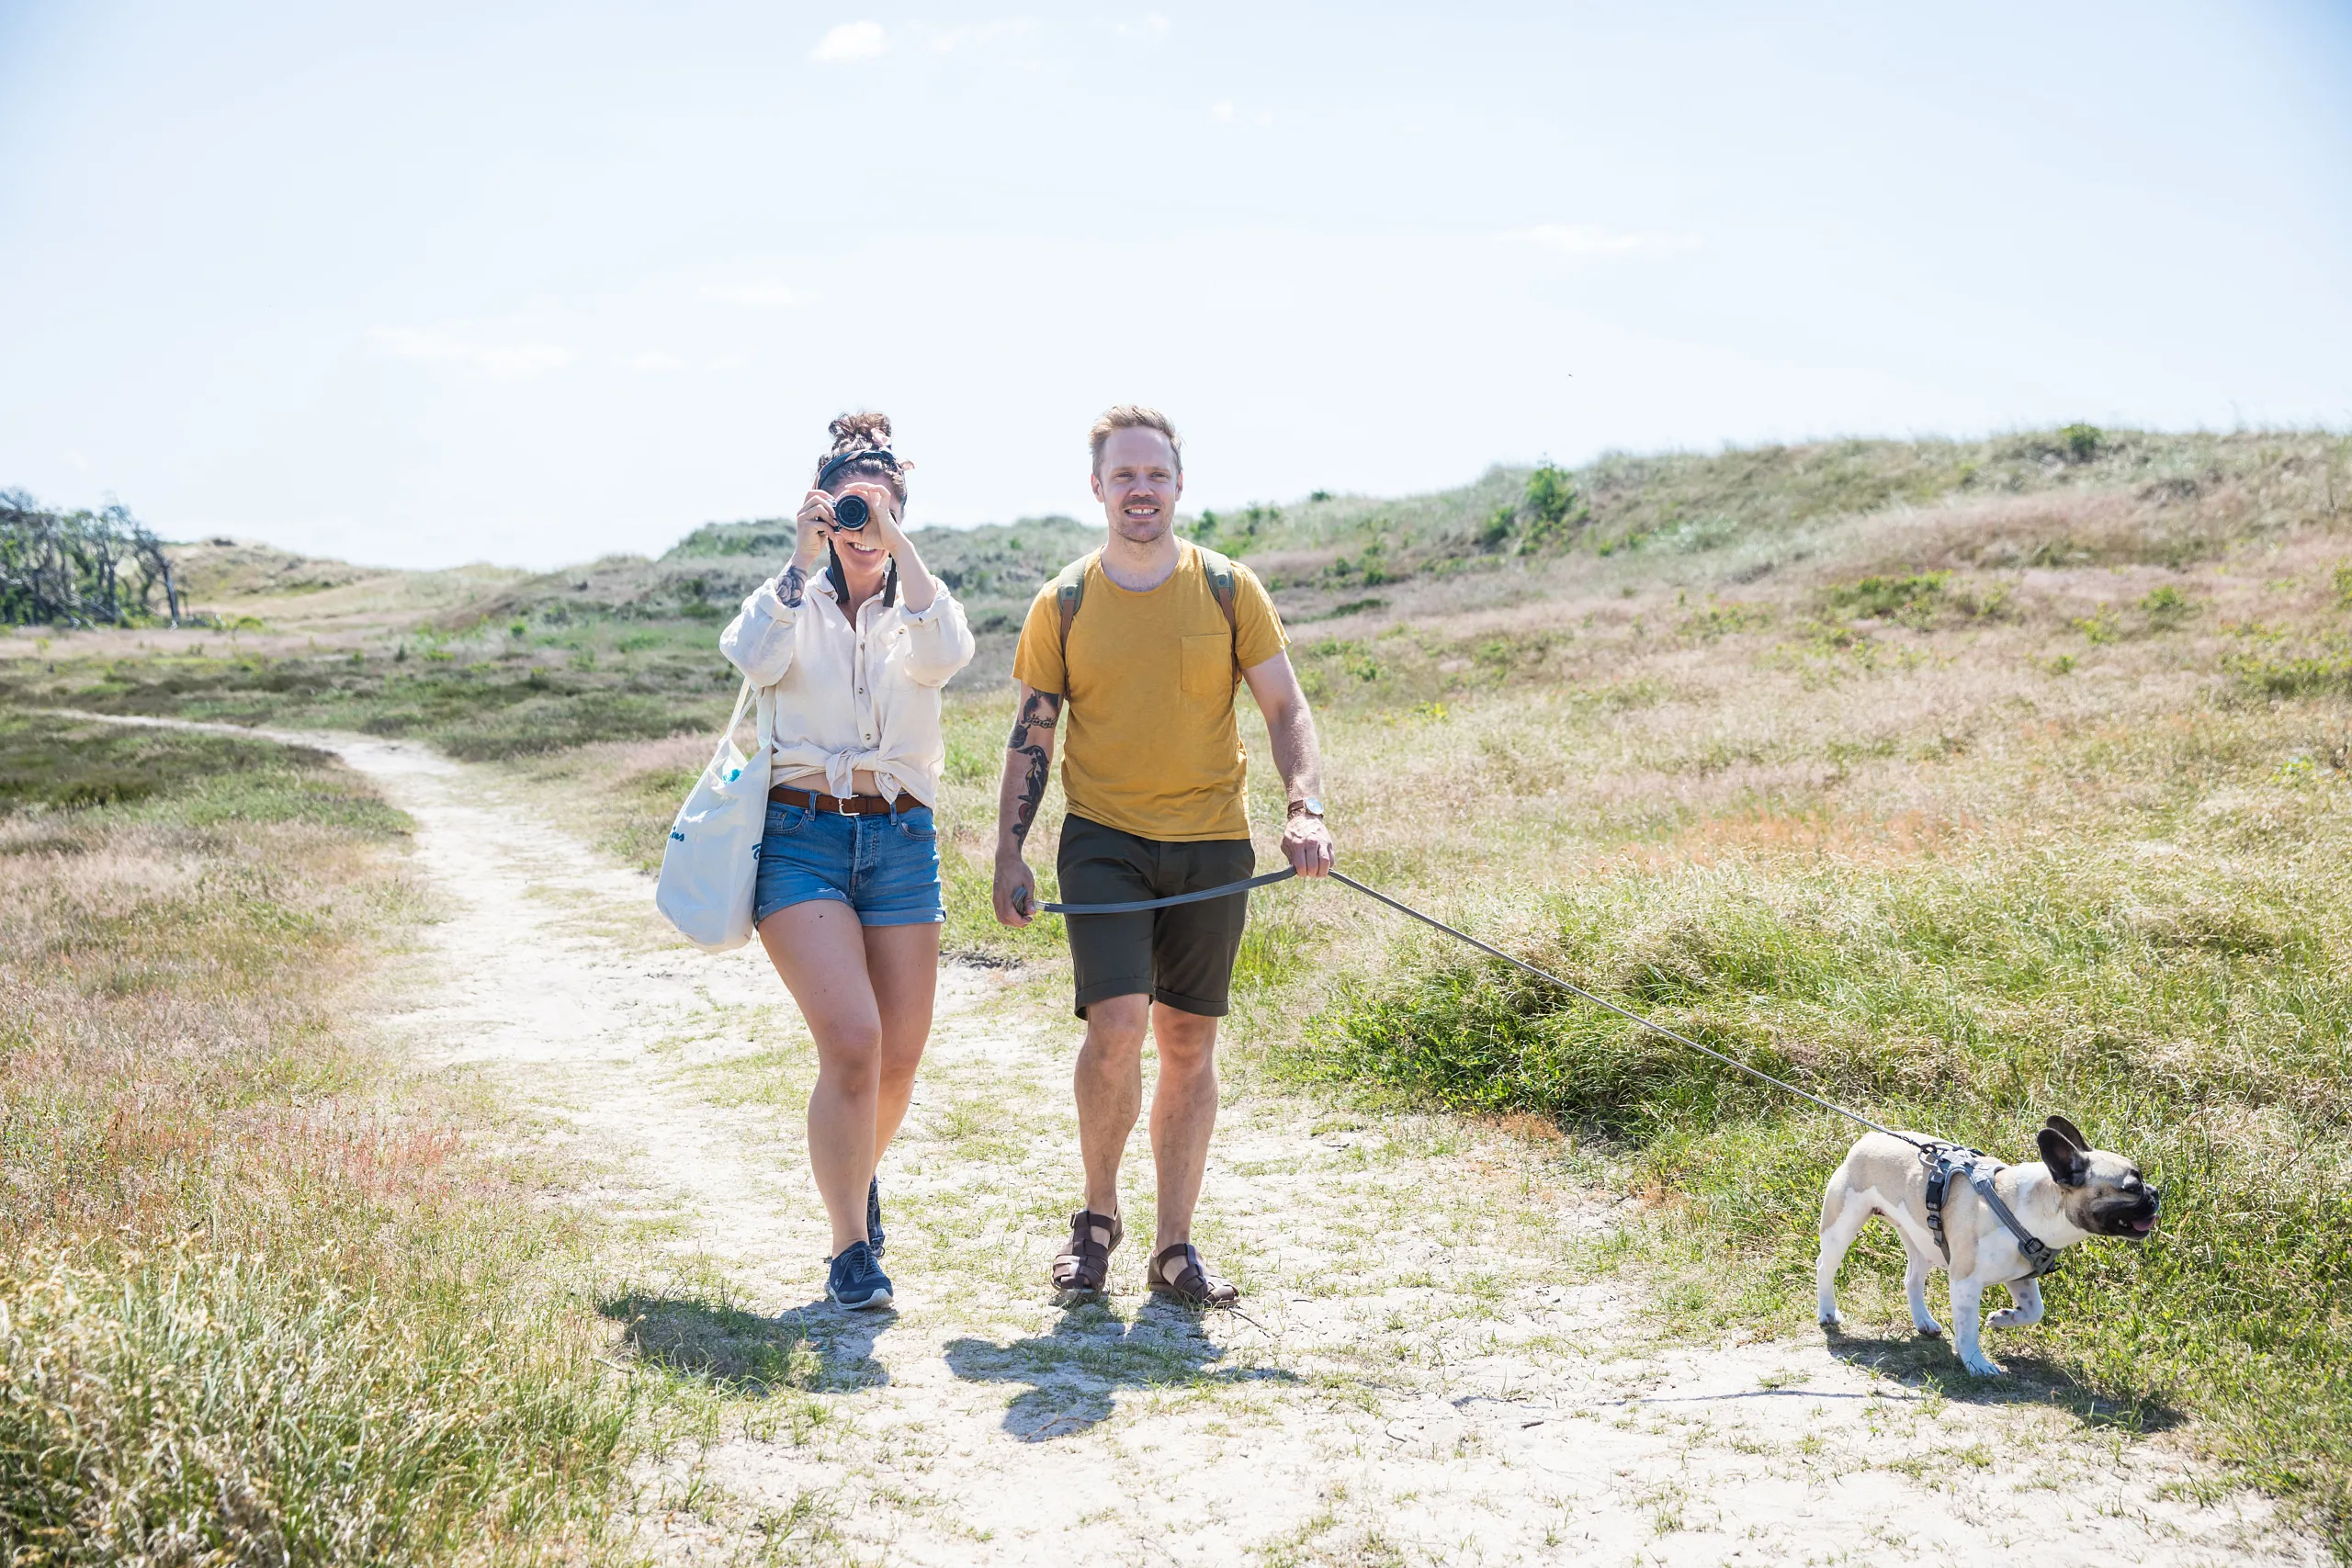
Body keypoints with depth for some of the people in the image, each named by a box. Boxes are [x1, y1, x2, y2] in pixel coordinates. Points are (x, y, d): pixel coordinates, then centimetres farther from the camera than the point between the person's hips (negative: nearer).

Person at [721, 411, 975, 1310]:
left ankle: (857, 1172, 39)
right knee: (850, 1039, -18)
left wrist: (896, 547, -23)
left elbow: (944, 657, -16)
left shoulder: (918, 605, 10)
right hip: (801, 836, -3)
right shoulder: (790, 598, 7)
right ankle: (850, 1251, -7)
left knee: (900, 1053, 6)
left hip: (901, 838, 3)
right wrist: (803, 560, -21)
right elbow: (754, 660, -16)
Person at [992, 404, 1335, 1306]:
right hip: (1104, 841, -1)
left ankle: (1175, 1248, 17)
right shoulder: (1063, 604, 3)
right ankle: (1097, 1216, 6)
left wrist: (1305, 809, -11)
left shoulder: (1229, 590, 3)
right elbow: (1031, 735, 6)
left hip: (1211, 843, 1)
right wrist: (1010, 851, -1)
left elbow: (1285, 707, 4)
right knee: (1117, 1026, -17)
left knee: (1188, 1043, 6)